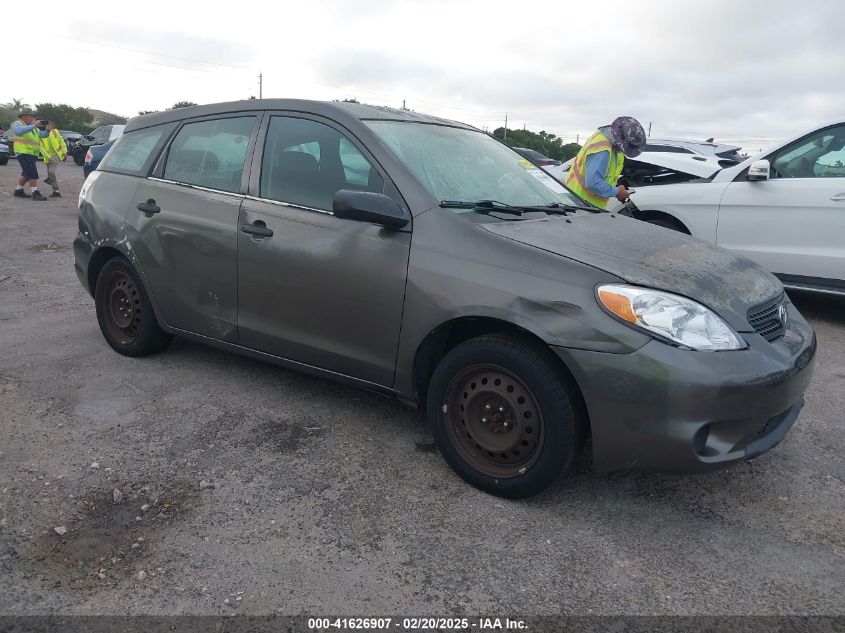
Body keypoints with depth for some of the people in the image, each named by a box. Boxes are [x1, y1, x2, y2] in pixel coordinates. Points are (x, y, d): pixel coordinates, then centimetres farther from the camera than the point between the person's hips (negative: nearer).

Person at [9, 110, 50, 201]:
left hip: (33, 154, 9)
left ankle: (18, 190, 26)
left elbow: (42, 134, 14)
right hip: (23, 152, -9)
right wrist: (34, 126, -31)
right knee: (32, 173, -18)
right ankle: (35, 193, -21)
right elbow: (19, 131, -24)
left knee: (26, 174, 15)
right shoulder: (17, 124, -1)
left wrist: (48, 130, -8)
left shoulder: (33, 127, 22)